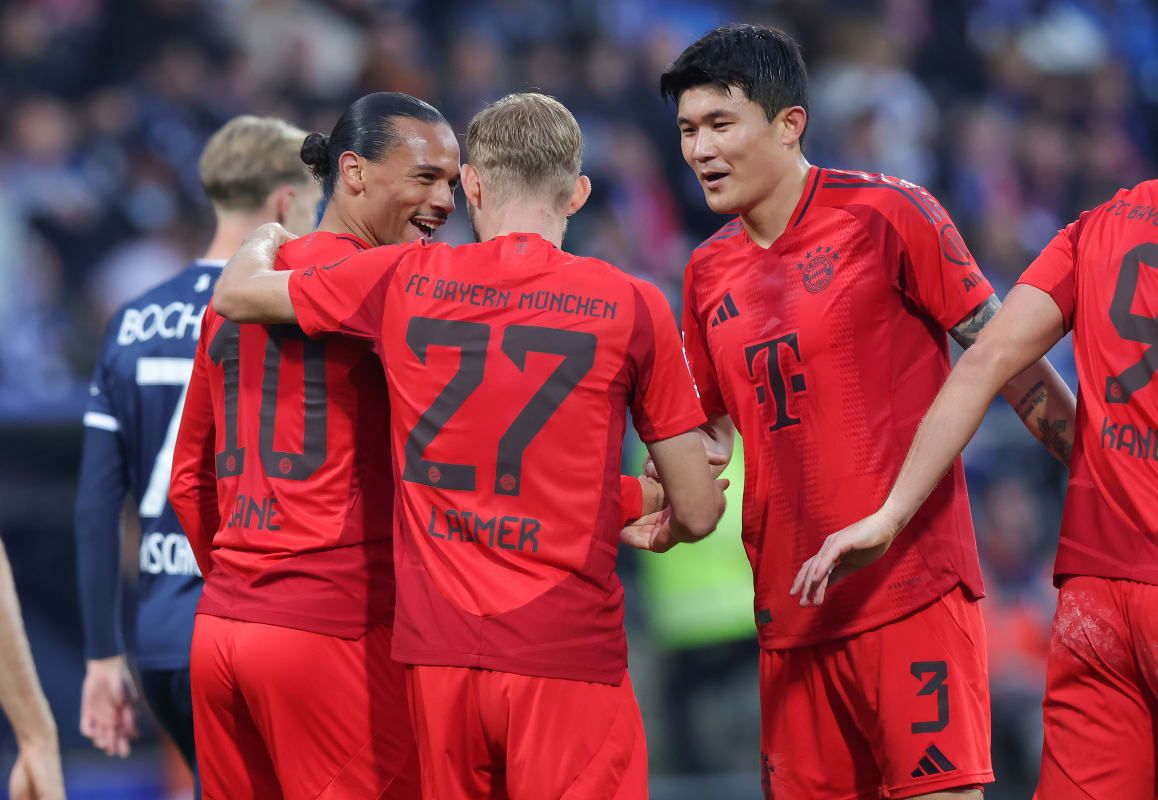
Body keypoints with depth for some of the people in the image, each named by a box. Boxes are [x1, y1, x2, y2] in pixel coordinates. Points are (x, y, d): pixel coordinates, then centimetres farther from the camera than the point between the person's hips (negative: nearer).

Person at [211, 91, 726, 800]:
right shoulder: (631, 306, -2)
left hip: (437, 647, 3)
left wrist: (267, 239, 42)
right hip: (568, 654, -3)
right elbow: (698, 514, 1)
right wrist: (657, 531, 24)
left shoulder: (403, 282, 3)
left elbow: (234, 295, 20)